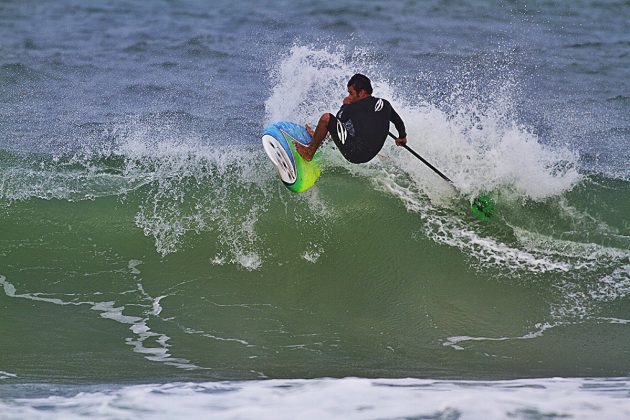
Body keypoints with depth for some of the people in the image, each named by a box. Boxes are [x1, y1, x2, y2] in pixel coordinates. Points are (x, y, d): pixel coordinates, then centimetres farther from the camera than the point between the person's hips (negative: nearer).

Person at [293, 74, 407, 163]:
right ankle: (318, 137, 52)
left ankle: (309, 152, 7)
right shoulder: (385, 104, 2)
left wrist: (345, 106, 15)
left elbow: (338, 120, -1)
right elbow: (398, 121, 20)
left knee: (326, 118, -9)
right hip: (370, 156, 8)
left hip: (354, 154, -8)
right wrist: (402, 136, 39)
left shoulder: (356, 107, -16)